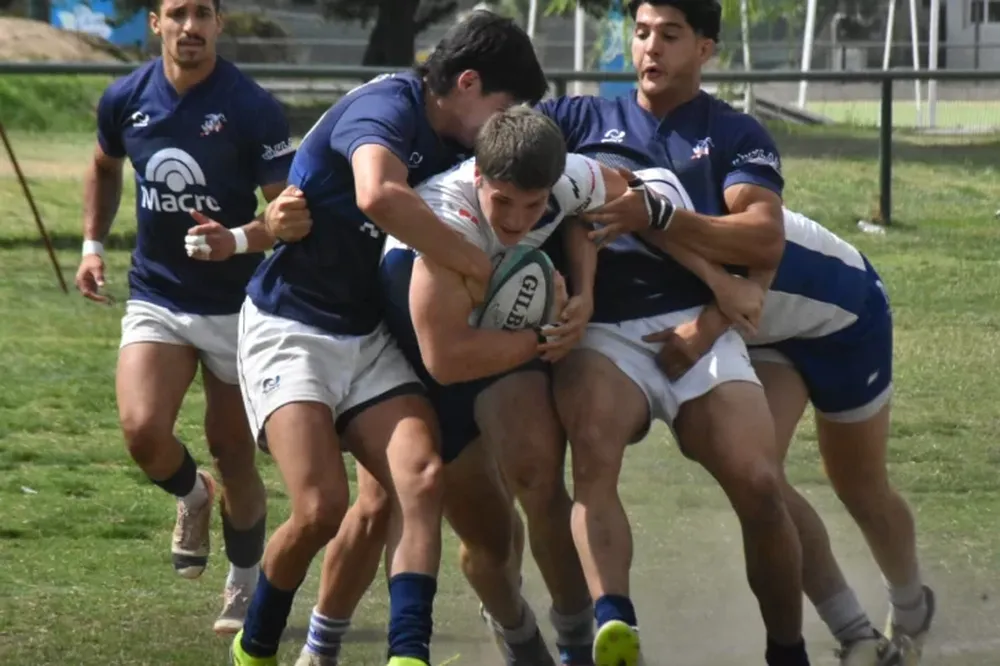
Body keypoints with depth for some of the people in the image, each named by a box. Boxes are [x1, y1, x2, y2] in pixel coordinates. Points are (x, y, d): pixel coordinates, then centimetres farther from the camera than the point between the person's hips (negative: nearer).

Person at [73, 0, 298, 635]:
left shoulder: (254, 110, -15)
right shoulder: (125, 100, -3)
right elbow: (105, 168, 20)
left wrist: (240, 240, -32)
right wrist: (93, 243, 11)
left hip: (235, 305, -2)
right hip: (156, 298, 2)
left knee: (233, 454, 5)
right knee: (143, 431, -19)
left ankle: (244, 587, 28)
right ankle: (192, 496, 16)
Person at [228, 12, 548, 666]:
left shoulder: (454, 143, 7)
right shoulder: (387, 108, -20)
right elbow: (380, 196, -43)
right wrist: (480, 265, -34)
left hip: (369, 336, 7)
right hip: (292, 328, -7)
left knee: (422, 476, -18)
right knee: (322, 508, -19)